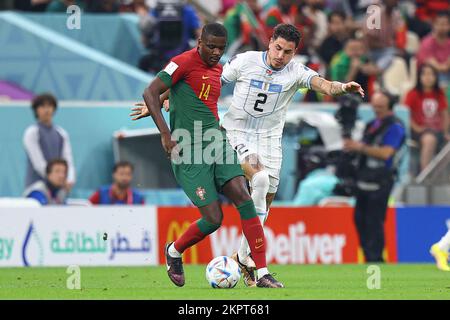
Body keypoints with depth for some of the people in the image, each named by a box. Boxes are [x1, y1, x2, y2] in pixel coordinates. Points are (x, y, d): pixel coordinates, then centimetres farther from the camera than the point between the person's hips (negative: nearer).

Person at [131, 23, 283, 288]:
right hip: (189, 151, -7)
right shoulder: (185, 62, -8)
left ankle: (263, 274, -14)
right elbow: (151, 92, -13)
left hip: (217, 144, 7)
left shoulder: (218, 69, 15)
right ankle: (174, 252, 22)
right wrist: (166, 133, -20)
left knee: (244, 198, -13)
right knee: (214, 218, -10)